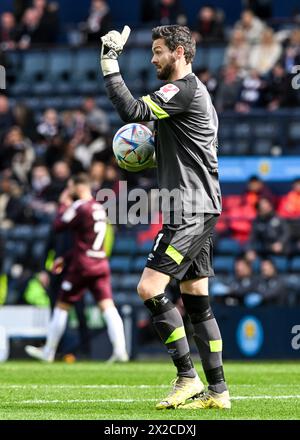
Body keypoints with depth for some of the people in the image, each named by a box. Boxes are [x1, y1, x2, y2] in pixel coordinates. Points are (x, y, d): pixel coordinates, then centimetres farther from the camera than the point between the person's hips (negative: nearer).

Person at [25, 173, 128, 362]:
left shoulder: (80, 207, -11)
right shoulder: (99, 208, 16)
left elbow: (58, 225, -6)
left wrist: (64, 204, 8)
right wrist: (66, 259, 27)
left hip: (82, 266, -6)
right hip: (101, 265, 6)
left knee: (62, 306, 8)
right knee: (107, 306, -4)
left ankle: (48, 351, 18)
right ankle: (120, 350, -20)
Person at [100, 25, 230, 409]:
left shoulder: (184, 89, -13)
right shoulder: (195, 91, 20)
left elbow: (131, 111, -23)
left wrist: (109, 64, -19)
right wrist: (152, 153, 14)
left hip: (189, 213, -11)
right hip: (198, 211, 11)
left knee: (150, 289, -14)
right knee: (195, 299, 9)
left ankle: (187, 377, -11)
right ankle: (217, 390, 10)